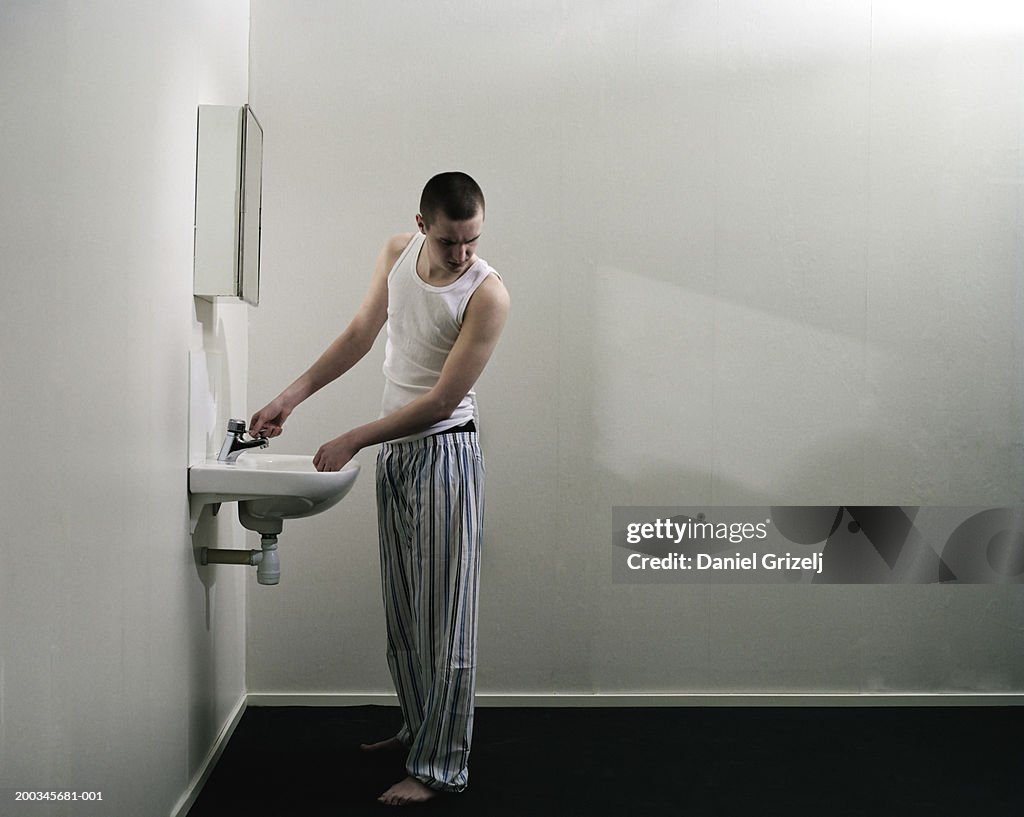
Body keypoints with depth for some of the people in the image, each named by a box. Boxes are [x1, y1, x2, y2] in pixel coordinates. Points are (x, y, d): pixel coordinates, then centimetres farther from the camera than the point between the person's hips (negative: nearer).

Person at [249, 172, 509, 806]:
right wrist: (292, 396, 6)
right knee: (402, 606, 16)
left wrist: (353, 440, -17)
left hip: (444, 453, -7)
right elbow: (362, 332, 11)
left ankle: (440, 766, 6)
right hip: (394, 451, 7)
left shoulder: (488, 295, -20)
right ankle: (419, 726, 32)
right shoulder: (398, 253, 0)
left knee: (444, 616, -3)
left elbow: (441, 402, -20)